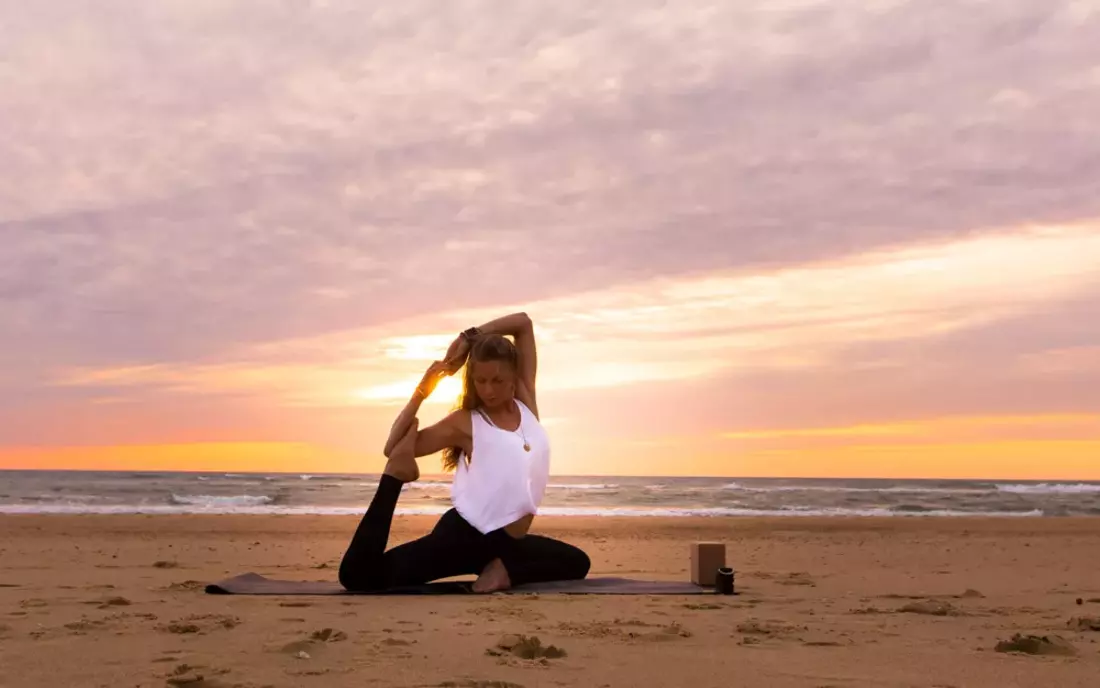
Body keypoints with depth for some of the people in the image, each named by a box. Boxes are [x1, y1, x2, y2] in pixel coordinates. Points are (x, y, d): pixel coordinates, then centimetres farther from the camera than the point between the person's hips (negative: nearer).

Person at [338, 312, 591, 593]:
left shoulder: (527, 402, 11)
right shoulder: (465, 422, 0)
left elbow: (524, 323, 11)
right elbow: (394, 449, -3)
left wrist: (469, 336, 1)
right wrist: (423, 389, -7)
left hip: (510, 543, 6)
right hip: (466, 537, -6)